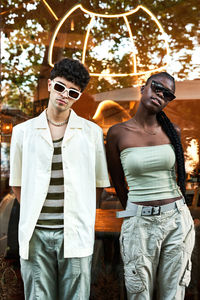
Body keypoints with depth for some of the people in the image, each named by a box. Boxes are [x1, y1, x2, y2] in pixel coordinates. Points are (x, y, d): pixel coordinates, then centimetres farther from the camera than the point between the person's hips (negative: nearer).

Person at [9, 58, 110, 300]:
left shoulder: (92, 132, 6)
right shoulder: (23, 132, 8)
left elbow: (99, 182, 11)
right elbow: (16, 183, 13)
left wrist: (79, 215, 5)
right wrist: (32, 215, 5)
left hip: (75, 234, 0)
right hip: (35, 234, 1)